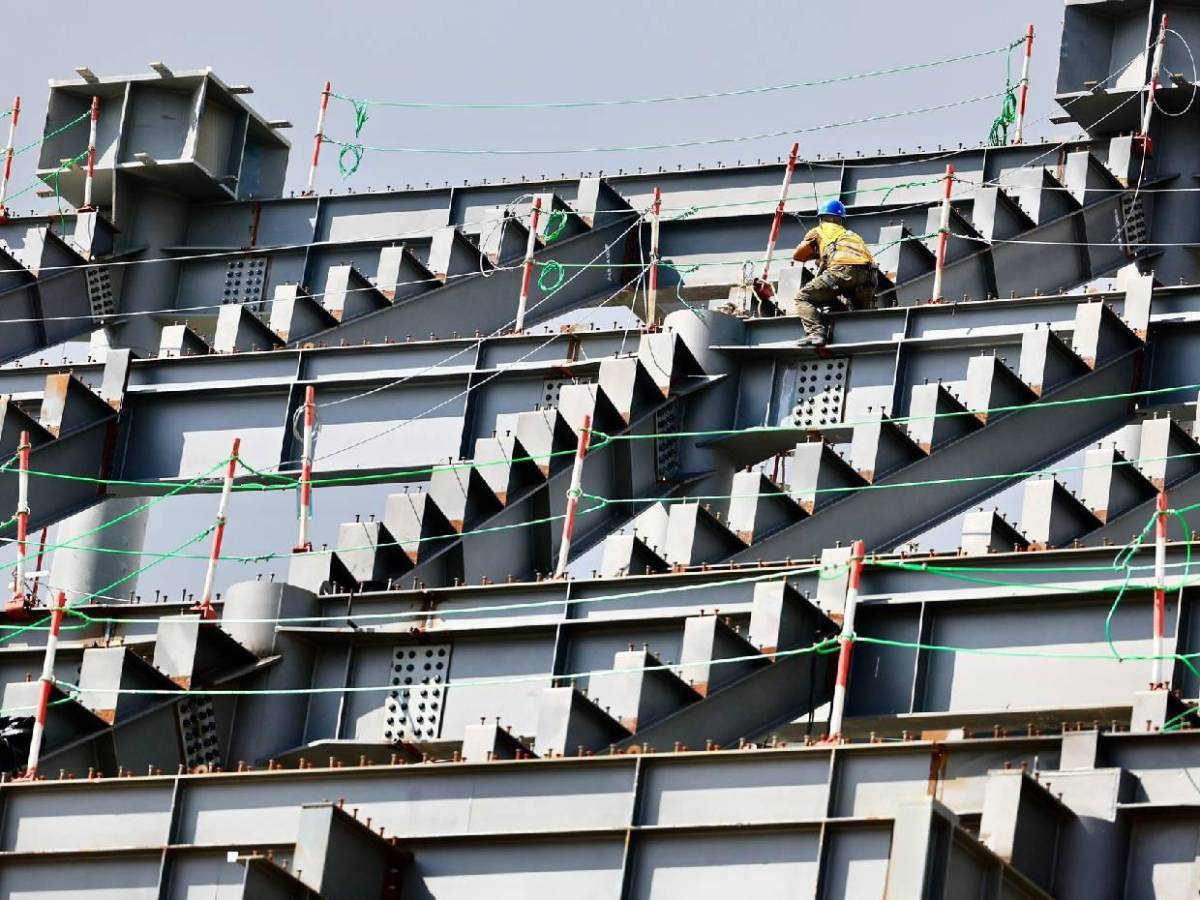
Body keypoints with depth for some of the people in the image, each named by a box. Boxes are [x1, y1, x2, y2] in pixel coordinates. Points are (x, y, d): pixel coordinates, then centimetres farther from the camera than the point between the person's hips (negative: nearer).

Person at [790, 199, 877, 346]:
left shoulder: (818, 231, 27)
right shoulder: (851, 234, 39)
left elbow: (798, 256, 25)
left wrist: (816, 255, 45)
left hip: (844, 269, -5)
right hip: (869, 272, 5)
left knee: (802, 298, 3)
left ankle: (815, 333, -21)